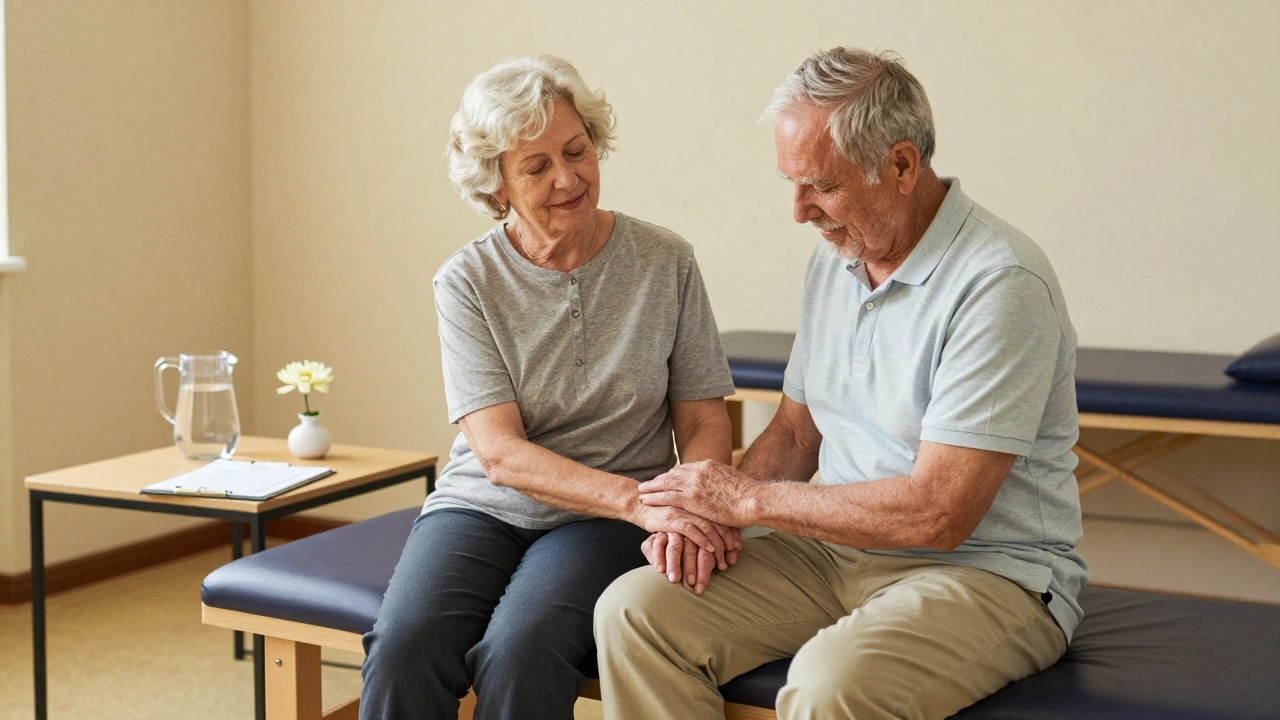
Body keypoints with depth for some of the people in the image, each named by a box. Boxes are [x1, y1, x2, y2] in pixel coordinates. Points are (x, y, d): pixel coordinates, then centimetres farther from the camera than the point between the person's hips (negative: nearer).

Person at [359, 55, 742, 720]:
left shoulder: (665, 261, 1)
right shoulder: (468, 282, -2)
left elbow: (703, 419, 4)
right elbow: (500, 452, -11)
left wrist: (693, 511, -20)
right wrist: (640, 501, -25)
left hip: (606, 523, -1)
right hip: (482, 508, 1)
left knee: (519, 651, -30)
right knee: (403, 648, -28)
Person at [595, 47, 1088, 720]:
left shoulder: (1001, 283, -19)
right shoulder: (834, 257, 8)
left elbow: (938, 514, -24)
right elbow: (795, 430, 17)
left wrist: (749, 499, -15)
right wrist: (705, 507, -4)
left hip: (986, 571, -7)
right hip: (836, 548, 7)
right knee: (632, 611, -11)